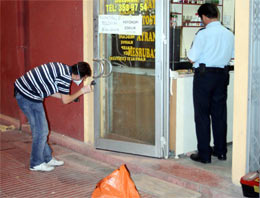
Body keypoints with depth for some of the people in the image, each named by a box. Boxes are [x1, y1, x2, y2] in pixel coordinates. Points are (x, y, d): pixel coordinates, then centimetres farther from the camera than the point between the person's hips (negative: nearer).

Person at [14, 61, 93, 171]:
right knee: (41, 131, 0)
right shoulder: (65, 76, -19)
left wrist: (70, 96, 18)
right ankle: (36, 164, 12)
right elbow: (65, 100, -10)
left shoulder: (63, 68, 10)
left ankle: (48, 159, 26)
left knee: (41, 130, 16)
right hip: (28, 96, -10)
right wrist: (82, 91, 1)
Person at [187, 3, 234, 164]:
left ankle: (204, 154, 6)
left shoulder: (203, 34, -14)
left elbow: (192, 59, -14)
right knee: (220, 114, 14)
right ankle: (221, 151, 23)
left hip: (204, 75, -5)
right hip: (222, 75, 6)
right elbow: (233, 56, 15)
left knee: (202, 115, 2)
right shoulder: (229, 34, 4)